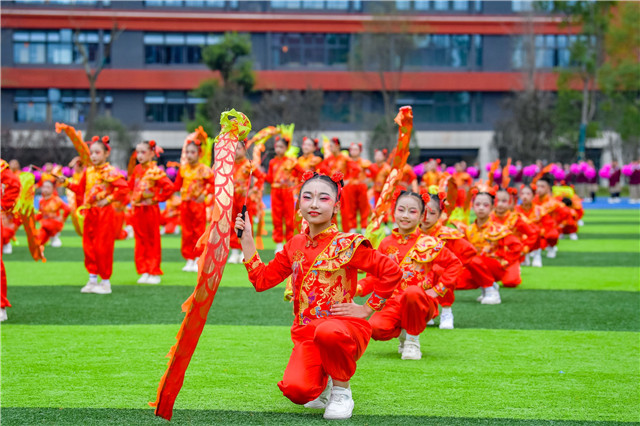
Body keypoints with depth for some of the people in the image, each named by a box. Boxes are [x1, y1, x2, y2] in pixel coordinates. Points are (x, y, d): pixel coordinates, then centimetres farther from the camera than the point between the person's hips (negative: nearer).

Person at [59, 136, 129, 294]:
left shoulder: (110, 172, -11)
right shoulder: (87, 171, 10)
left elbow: (123, 188, -18)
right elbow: (81, 190, 19)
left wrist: (108, 199, -17)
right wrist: (66, 183, 10)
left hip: (105, 213, -7)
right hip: (89, 213, 7)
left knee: (103, 247, -5)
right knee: (89, 246, 9)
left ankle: (105, 281, 4)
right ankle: (92, 279, 19)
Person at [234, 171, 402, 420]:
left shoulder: (347, 245, -6)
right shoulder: (295, 245, 11)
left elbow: (392, 272, -6)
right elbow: (262, 280, 12)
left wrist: (367, 309, -7)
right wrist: (246, 239, 9)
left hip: (344, 325, -4)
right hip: (306, 332, 4)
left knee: (328, 332, -42)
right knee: (295, 389, -25)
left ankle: (341, 391, -12)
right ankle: (323, 383, 16)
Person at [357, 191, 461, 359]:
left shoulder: (429, 243, -1)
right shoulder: (387, 243, 9)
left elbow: (454, 264, 3)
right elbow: (377, 275, 13)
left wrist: (438, 289, -5)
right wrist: (358, 288, -5)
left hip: (422, 302, -3)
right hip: (393, 303, 3)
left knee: (412, 293, -41)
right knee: (375, 329, -26)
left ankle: (413, 339, -16)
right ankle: (402, 333, 11)